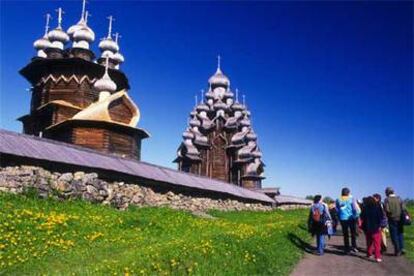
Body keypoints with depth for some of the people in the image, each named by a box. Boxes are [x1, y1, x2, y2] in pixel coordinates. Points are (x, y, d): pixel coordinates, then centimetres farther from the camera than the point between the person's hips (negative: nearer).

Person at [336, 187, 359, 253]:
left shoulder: (338, 200, 2)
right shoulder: (351, 199, -6)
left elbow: (337, 210, 4)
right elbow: (355, 209, -10)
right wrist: (356, 216, 1)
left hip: (342, 219, 2)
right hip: (351, 218, -2)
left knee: (345, 234, 8)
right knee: (353, 233, 11)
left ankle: (347, 249, 9)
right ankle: (354, 247, 5)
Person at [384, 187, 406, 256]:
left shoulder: (387, 200, -8)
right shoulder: (399, 198, 2)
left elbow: (387, 210, -16)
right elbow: (403, 208, -5)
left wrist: (388, 215, 4)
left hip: (392, 219, -3)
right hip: (400, 219, 3)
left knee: (394, 235, 4)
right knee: (400, 234, 16)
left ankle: (397, 251, 7)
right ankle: (401, 248, 9)